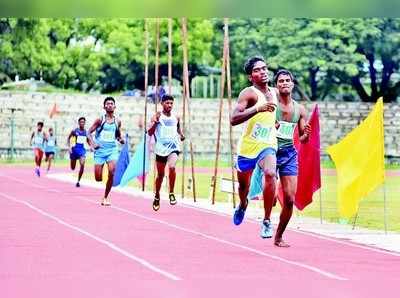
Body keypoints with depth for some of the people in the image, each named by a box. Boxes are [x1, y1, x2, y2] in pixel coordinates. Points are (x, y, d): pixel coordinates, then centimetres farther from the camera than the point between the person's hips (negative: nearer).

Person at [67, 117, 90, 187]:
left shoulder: (86, 132, 3)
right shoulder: (74, 130, -5)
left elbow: (88, 141, 17)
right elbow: (69, 138, 4)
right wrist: (69, 146, -7)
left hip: (82, 150, 1)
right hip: (75, 149, -1)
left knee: (82, 165, -22)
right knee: (72, 168, 9)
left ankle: (78, 181, -9)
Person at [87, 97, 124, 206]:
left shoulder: (117, 121, 7)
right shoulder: (100, 120, -2)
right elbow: (89, 133, 0)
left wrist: (121, 140, -3)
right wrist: (92, 144, -17)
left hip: (112, 150, 1)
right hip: (100, 150, -1)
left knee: (112, 172, -21)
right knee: (98, 178, -4)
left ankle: (105, 197, -6)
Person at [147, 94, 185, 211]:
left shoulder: (176, 118, 8)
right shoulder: (157, 116, 0)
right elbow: (150, 133, -6)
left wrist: (181, 136, 0)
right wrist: (155, 122, -23)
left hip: (173, 147, 1)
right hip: (161, 148, 0)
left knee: (172, 167, -27)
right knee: (160, 174, 11)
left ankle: (171, 193, -12)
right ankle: (157, 197, 33)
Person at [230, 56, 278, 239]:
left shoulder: (274, 93, 6)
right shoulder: (249, 93, -13)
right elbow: (233, 119, -28)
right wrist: (258, 109, -37)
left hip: (267, 145, 2)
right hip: (247, 146, -2)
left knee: (270, 174, -28)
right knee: (243, 184, 17)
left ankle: (267, 221, -18)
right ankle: (243, 205, 55)